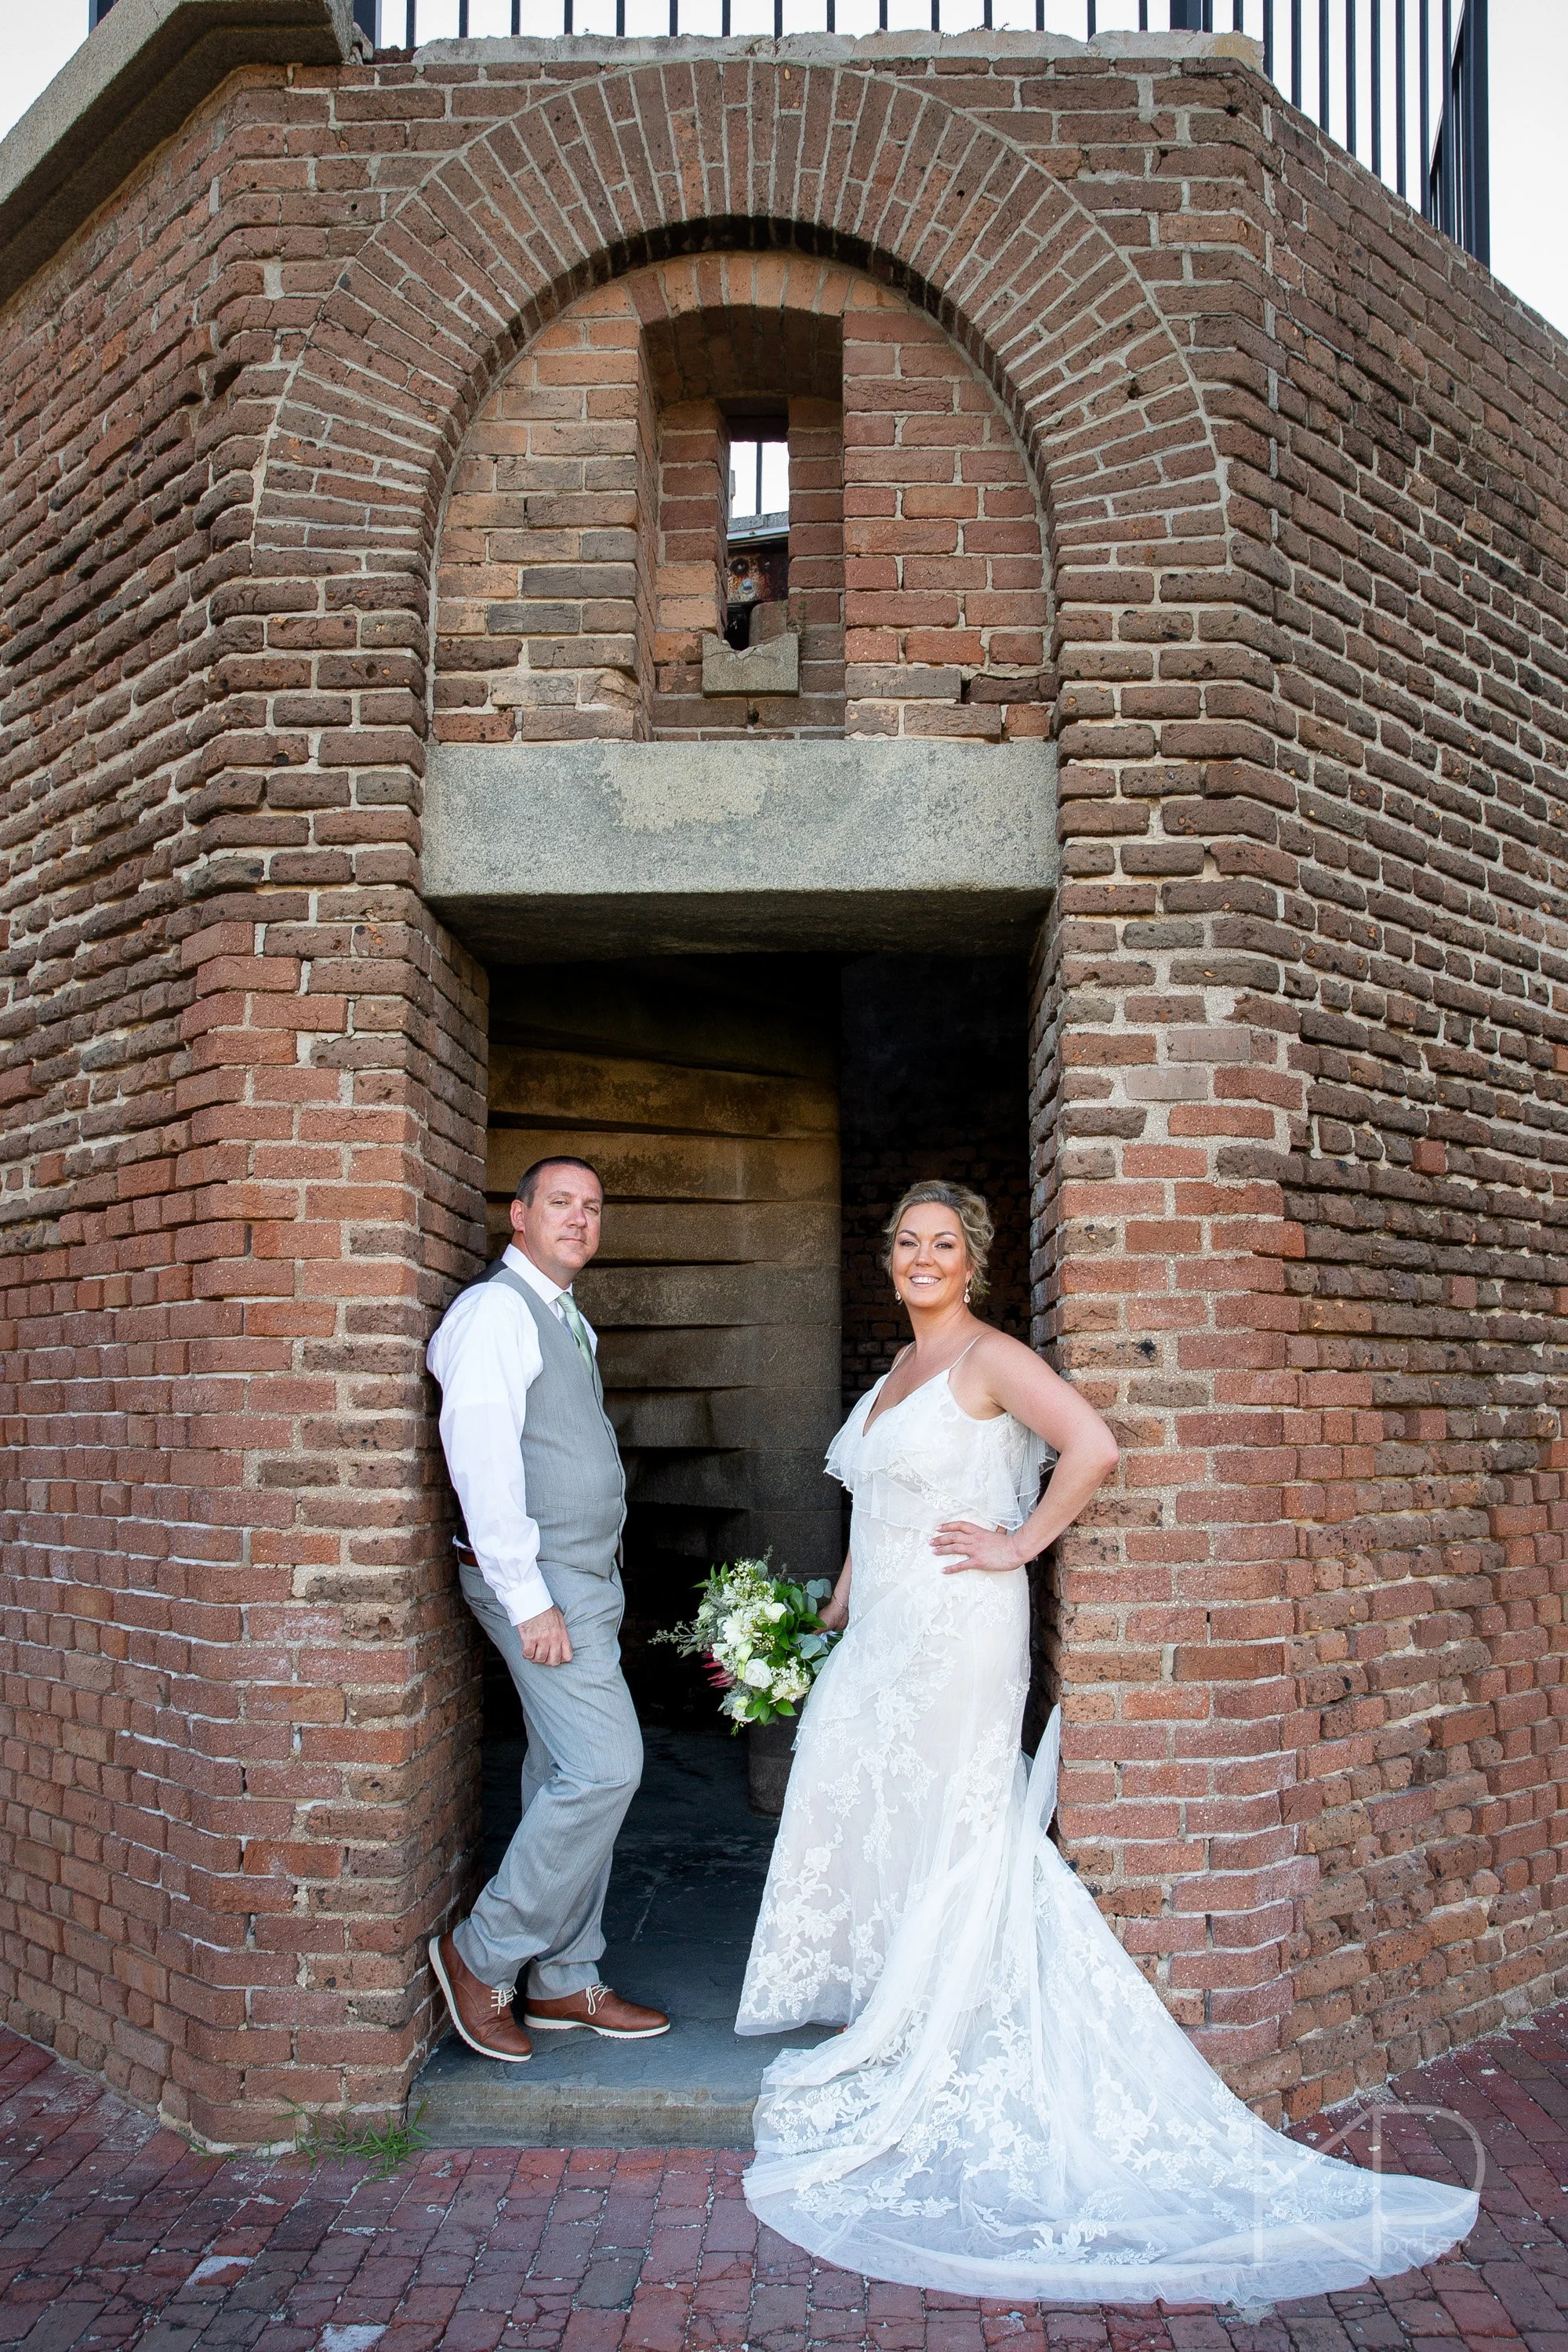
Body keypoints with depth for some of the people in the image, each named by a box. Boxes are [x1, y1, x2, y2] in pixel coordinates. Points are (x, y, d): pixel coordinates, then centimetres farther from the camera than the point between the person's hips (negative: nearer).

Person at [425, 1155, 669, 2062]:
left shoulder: (568, 1322, 17)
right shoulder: (496, 1310, -11)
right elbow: (482, 1458, -19)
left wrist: (597, 1586, 15)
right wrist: (526, 1597, -22)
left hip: (586, 1578, 9)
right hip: (540, 1579, -9)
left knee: (569, 1779, 12)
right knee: (606, 1766, -13)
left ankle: (565, 1981, 21)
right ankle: (482, 1953, 2)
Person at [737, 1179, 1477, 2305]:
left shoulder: (989, 1358, -11)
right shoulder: (899, 1371, 15)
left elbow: (1092, 1446, -25)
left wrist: (1019, 1544, -18)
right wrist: (835, 1607, 21)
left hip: (954, 1633, -8)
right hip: (880, 1635, 8)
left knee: (942, 1831, 1)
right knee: (859, 1817, 10)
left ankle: (931, 2061, 15)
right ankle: (876, 2029, 25)